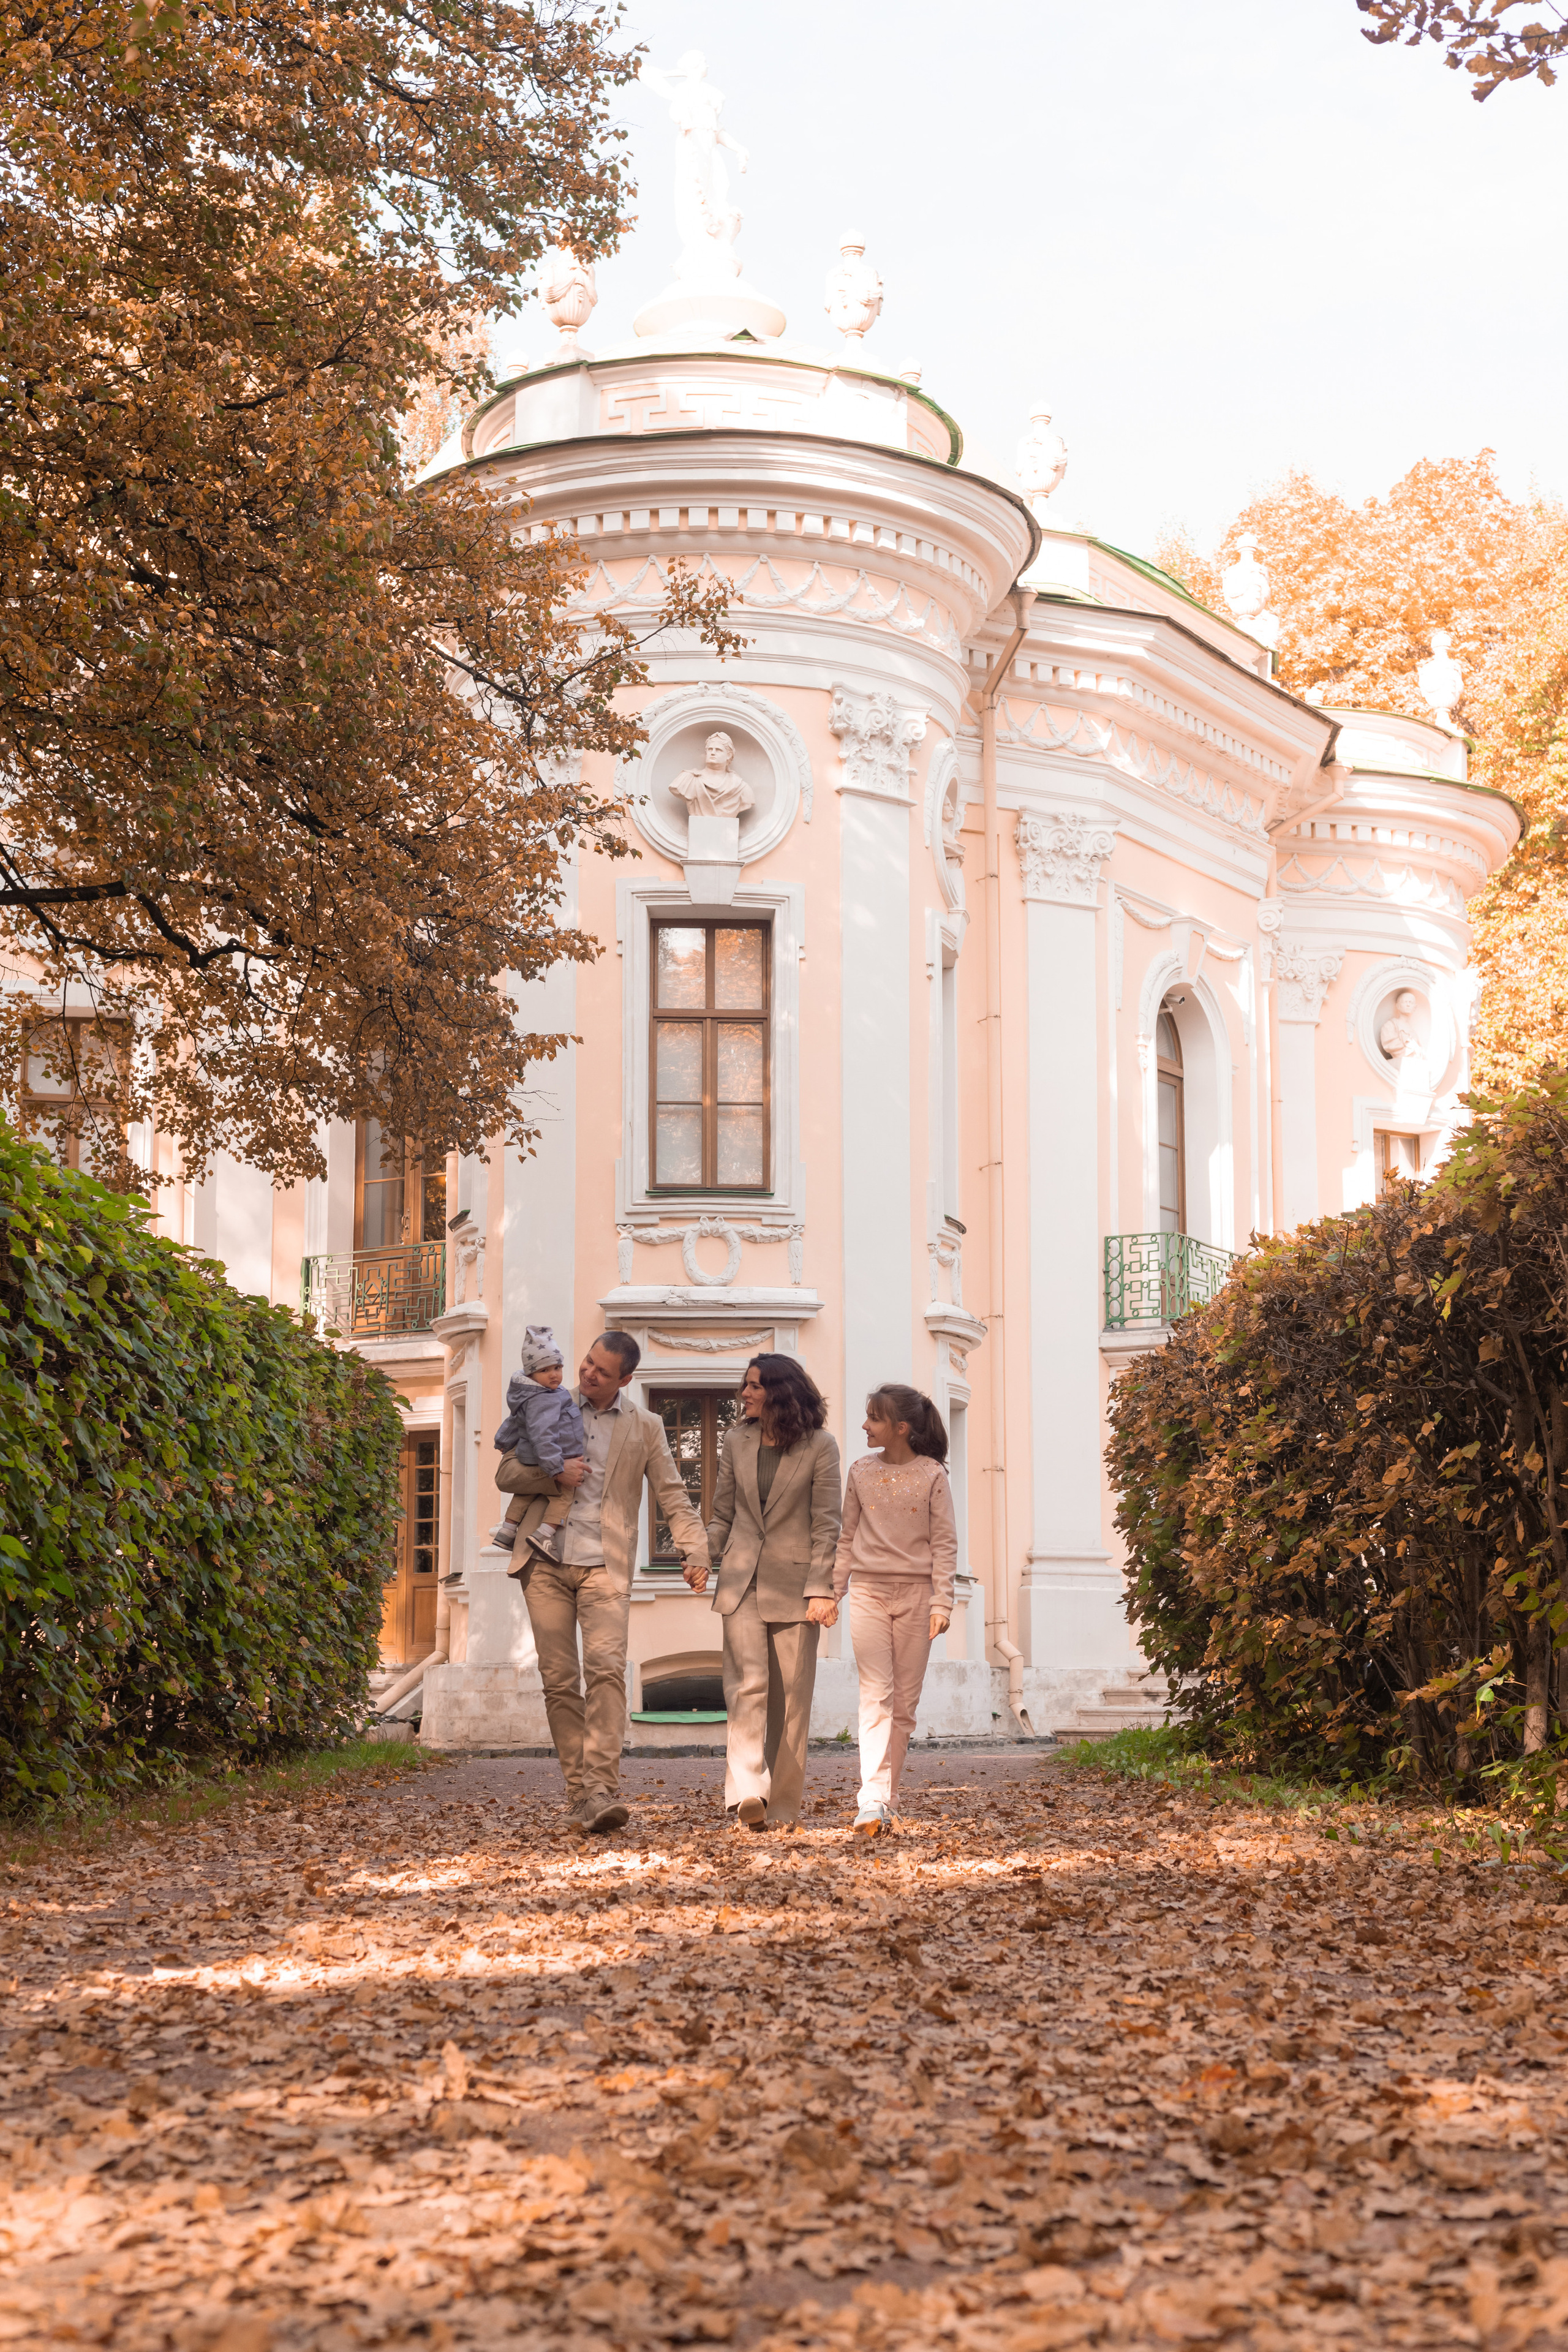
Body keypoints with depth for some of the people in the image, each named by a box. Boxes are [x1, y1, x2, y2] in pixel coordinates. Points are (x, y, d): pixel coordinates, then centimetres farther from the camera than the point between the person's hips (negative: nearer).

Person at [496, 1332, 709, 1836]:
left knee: (606, 1667, -19)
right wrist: (553, 1473, -8)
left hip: (604, 1567, -2)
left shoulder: (644, 1427, 11)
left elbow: (672, 1496, 9)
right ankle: (579, 1793, 5)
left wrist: (695, 1549, -6)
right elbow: (506, 1474, 11)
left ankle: (601, 1790, -25)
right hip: (546, 1564, 2)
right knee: (559, 1680, -1)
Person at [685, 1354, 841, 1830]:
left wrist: (820, 1589, -12)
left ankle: (783, 1806, 8)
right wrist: (702, 1558, -1)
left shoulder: (819, 1447, -1)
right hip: (742, 1580, 2)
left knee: (791, 1697, 1)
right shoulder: (737, 1442, 10)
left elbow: (825, 1524, -4)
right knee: (747, 1684, -12)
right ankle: (747, 1794, -23)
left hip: (794, 1585, -2)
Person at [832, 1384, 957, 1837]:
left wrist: (942, 1602, -9)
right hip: (869, 1591, 1)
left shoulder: (931, 1475, 0)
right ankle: (872, 1800, -20)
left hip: (915, 1594, -1)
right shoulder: (861, 1472, 8)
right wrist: (832, 1592, 7)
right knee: (875, 1693, -11)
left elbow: (944, 1543, -1)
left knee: (904, 1700, 4)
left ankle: (888, 1799, 13)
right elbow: (847, 1538, 12)